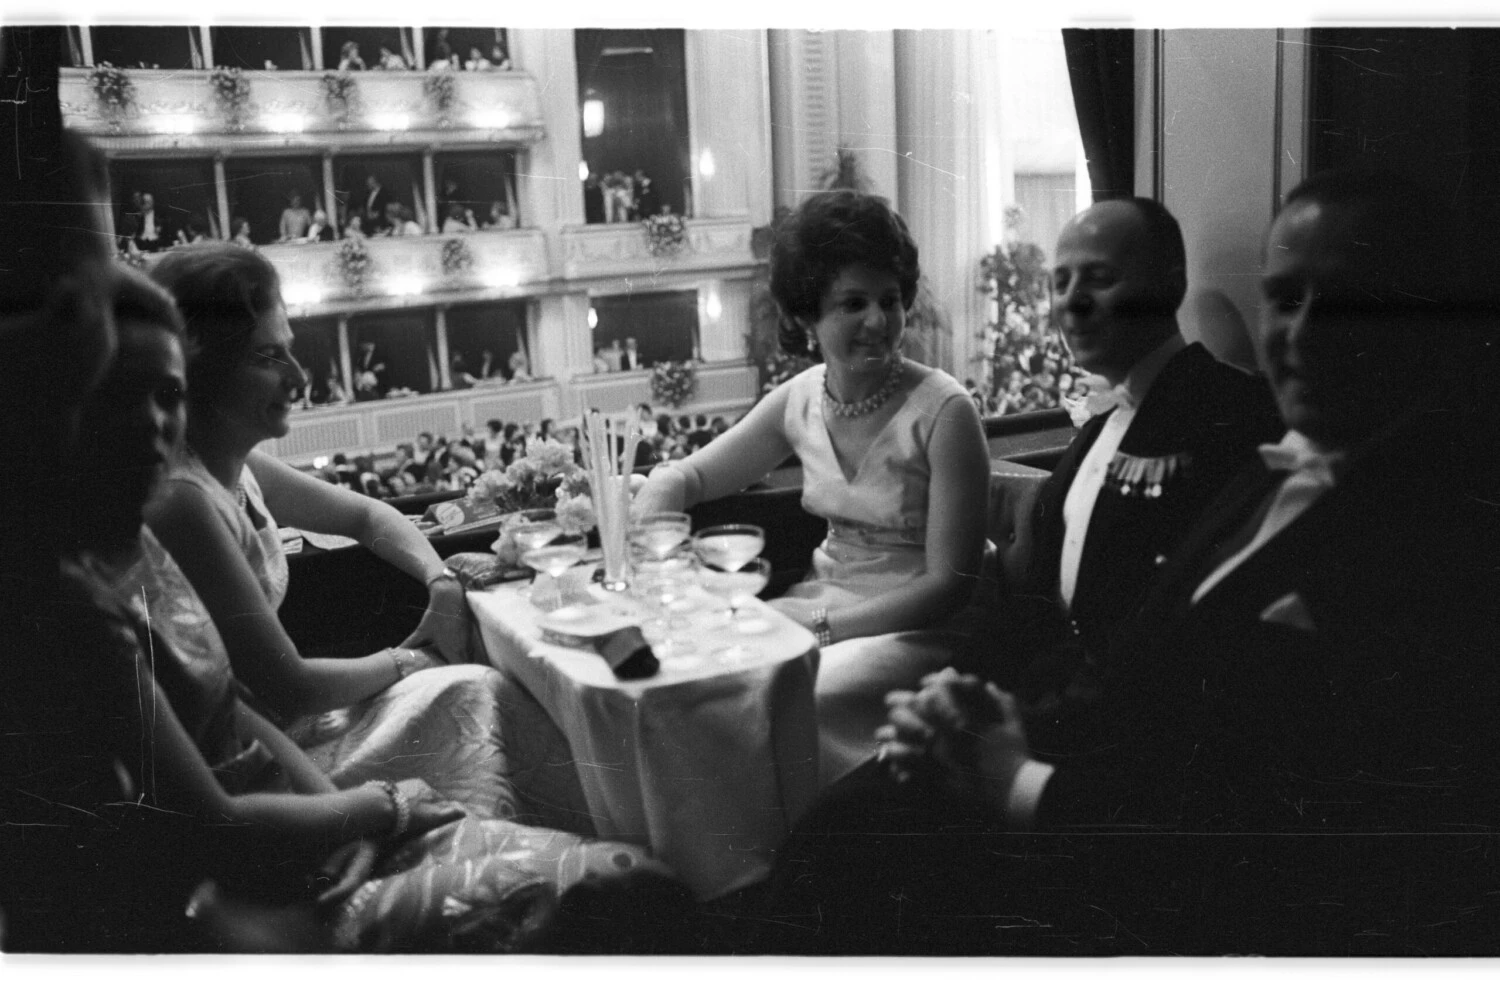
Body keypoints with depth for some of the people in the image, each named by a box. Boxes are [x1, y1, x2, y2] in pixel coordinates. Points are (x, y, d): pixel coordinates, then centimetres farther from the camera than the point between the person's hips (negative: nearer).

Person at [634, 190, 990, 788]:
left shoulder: (943, 412, -16)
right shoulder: (800, 401, 0)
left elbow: (949, 584, -15)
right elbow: (681, 477, 11)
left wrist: (821, 625, -20)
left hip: (914, 627, -6)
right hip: (820, 599, 6)